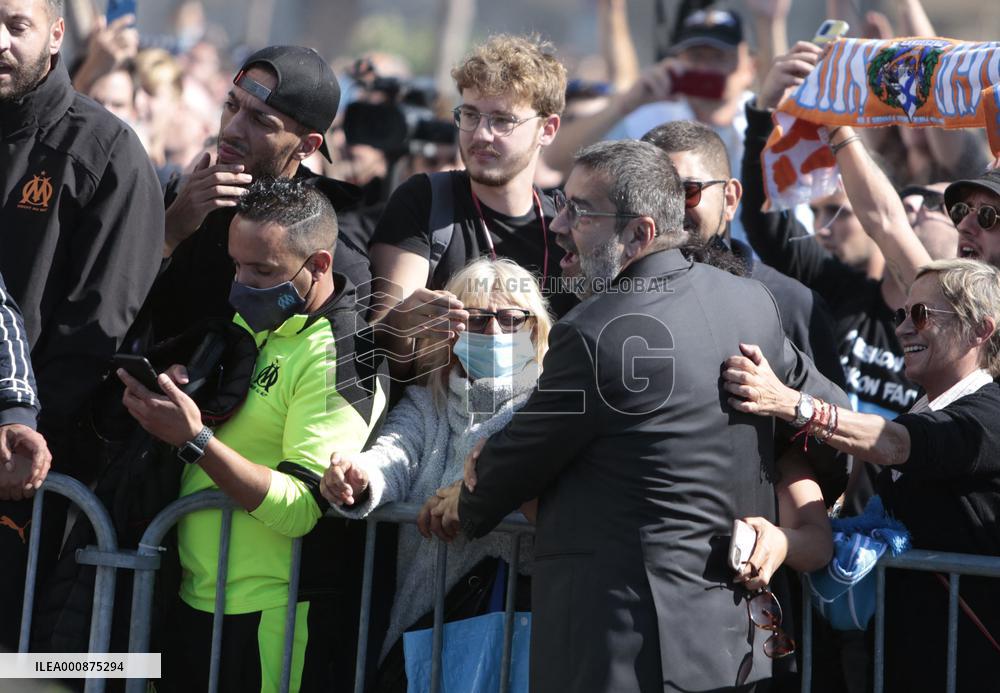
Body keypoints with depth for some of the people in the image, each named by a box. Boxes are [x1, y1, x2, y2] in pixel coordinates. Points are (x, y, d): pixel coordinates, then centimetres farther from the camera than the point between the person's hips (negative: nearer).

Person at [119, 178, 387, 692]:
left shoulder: (340, 359, -15)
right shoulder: (251, 322, 10)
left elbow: (301, 509, -23)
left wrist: (194, 439, -28)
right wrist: (162, 395, -3)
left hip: (267, 618, -8)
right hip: (195, 599, 8)